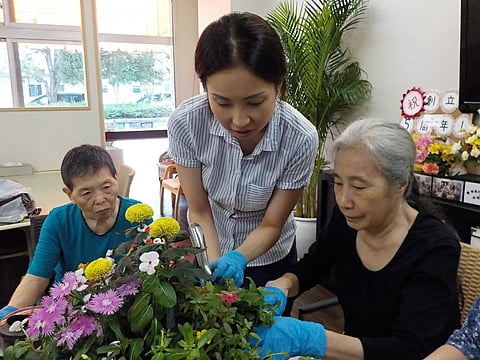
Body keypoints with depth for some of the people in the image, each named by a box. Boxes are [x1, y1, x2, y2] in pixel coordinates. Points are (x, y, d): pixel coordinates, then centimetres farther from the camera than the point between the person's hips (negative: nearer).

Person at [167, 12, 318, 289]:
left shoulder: (300, 139, -30)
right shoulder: (185, 123, -28)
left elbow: (271, 225, -18)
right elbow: (199, 211, -16)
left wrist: (237, 258, -35)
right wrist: (214, 265, -29)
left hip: (268, 257, 0)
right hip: (209, 252, 1)